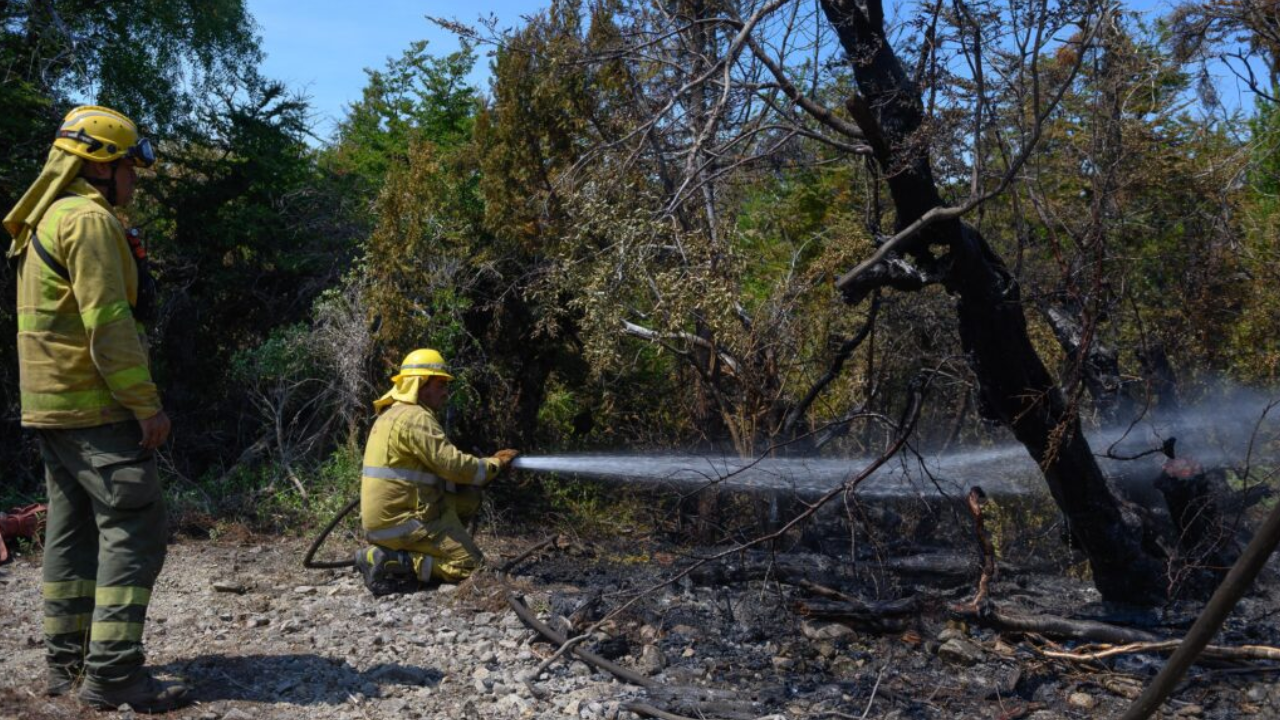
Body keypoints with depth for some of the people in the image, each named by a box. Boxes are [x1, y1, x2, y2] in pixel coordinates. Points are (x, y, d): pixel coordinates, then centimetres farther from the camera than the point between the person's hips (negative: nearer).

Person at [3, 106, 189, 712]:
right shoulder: (89, 219, -13)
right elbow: (107, 323, -21)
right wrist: (147, 405, -19)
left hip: (50, 407, 10)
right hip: (96, 408, -10)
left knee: (74, 530, 14)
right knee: (134, 531, -9)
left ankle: (67, 662, 20)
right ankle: (113, 673, -10)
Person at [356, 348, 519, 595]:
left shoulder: (394, 414, 17)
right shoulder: (415, 418, -15)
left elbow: (438, 465, 15)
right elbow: (452, 464, -20)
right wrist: (495, 464, -5)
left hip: (387, 517, 10)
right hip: (401, 521, -10)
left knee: (468, 498, 14)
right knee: (471, 565, -6)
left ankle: (406, 552, 8)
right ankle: (393, 564, -12)